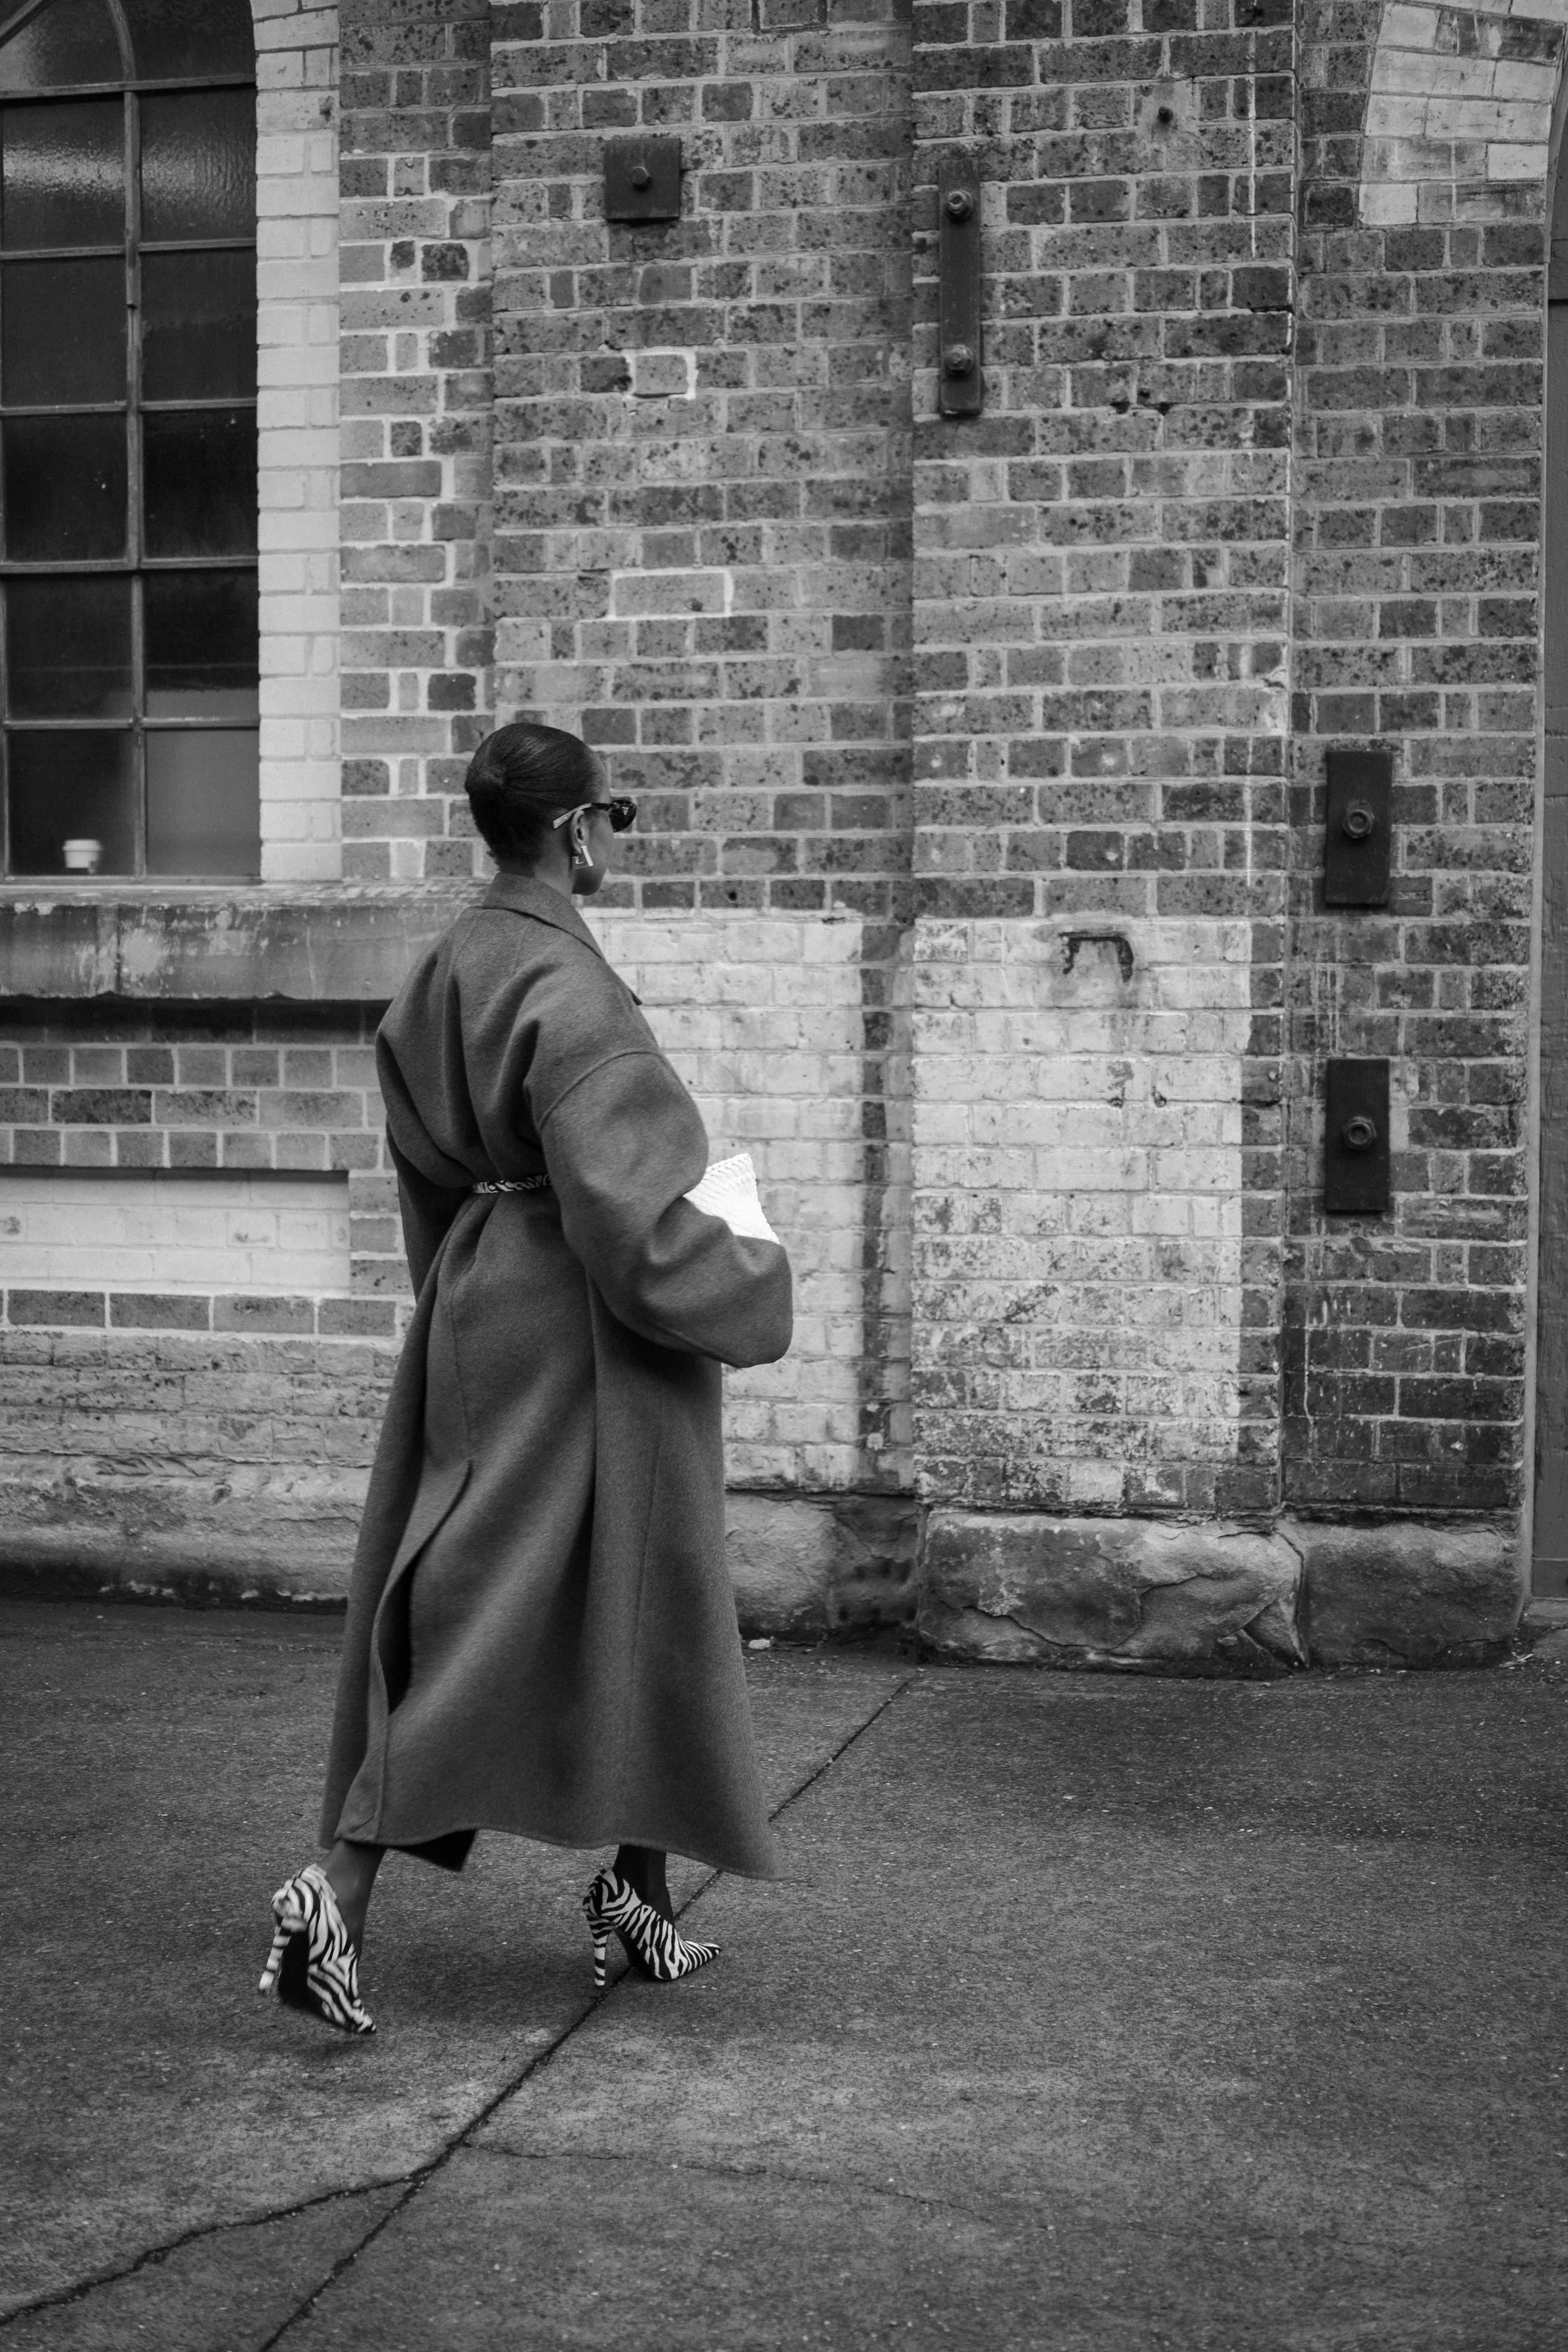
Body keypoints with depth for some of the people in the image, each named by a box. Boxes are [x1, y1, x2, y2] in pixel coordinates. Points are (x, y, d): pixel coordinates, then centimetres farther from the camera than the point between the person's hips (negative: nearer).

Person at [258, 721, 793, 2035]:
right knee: (632, 1607, 9)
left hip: (474, 1311, 8)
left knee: (442, 1619, 10)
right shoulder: (570, 992, -21)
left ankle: (344, 1897, 8)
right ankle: (639, 1888, 21)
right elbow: (627, 1213, -24)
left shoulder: (446, 972, 6)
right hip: (587, 1336, -8)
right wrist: (756, 1280, -10)